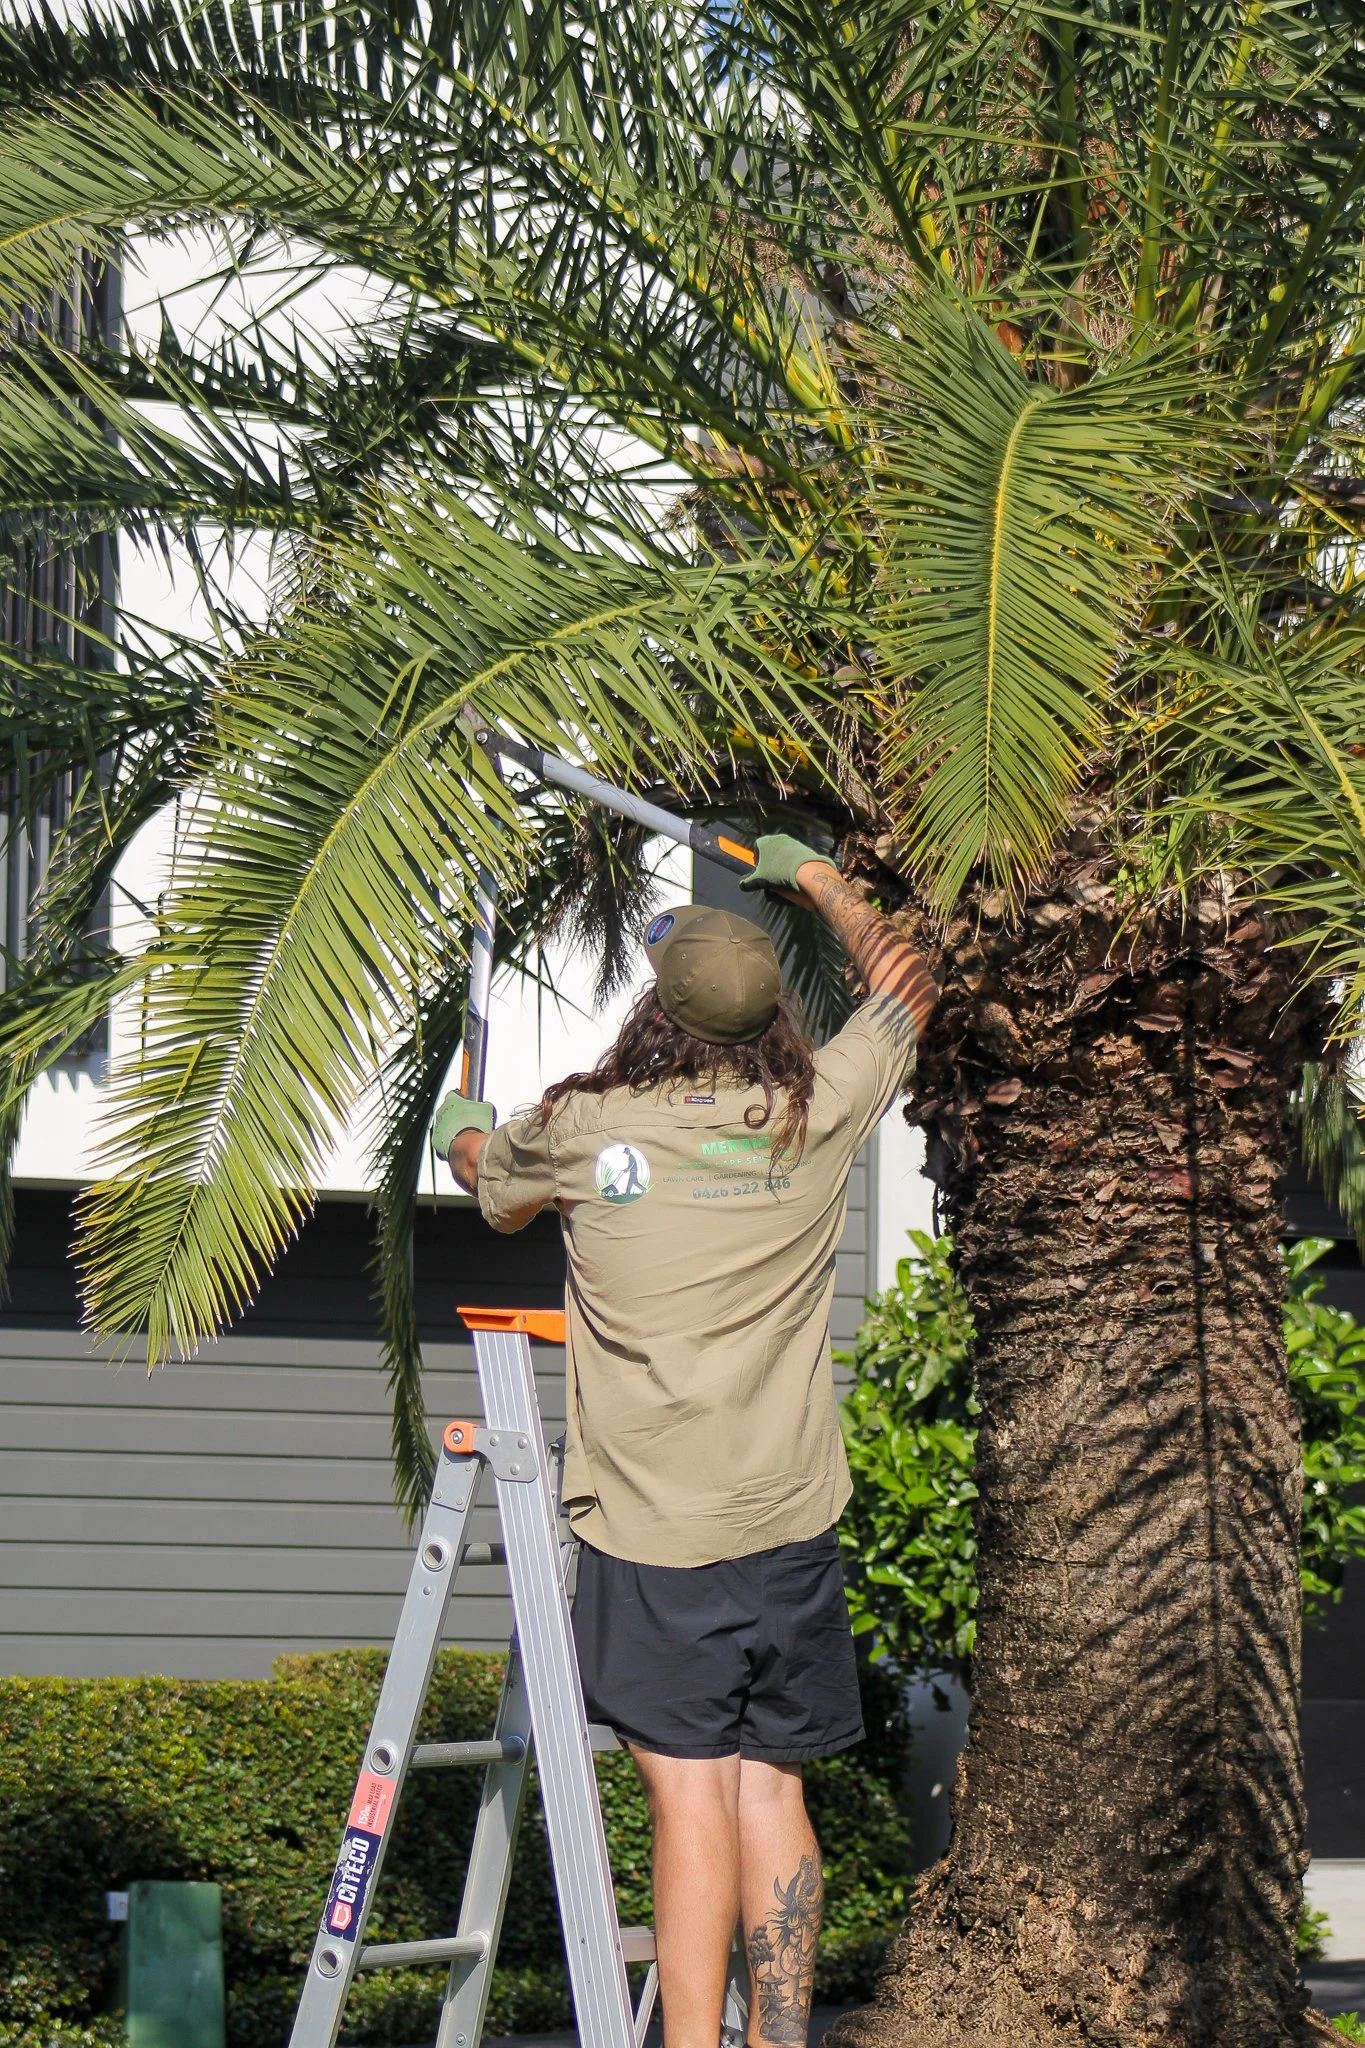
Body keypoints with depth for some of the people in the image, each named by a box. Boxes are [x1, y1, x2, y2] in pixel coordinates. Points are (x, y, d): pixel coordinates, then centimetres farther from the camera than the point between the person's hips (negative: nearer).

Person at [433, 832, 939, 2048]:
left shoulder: (581, 1130, -3)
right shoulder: (818, 1117, 2)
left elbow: (494, 1189, 22)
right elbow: (908, 987, 22)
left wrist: (462, 1130, 44)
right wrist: (817, 878, 35)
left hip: (652, 1534, -2)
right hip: (790, 1531, 3)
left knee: (691, 1794, -4)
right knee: (772, 1788, 9)